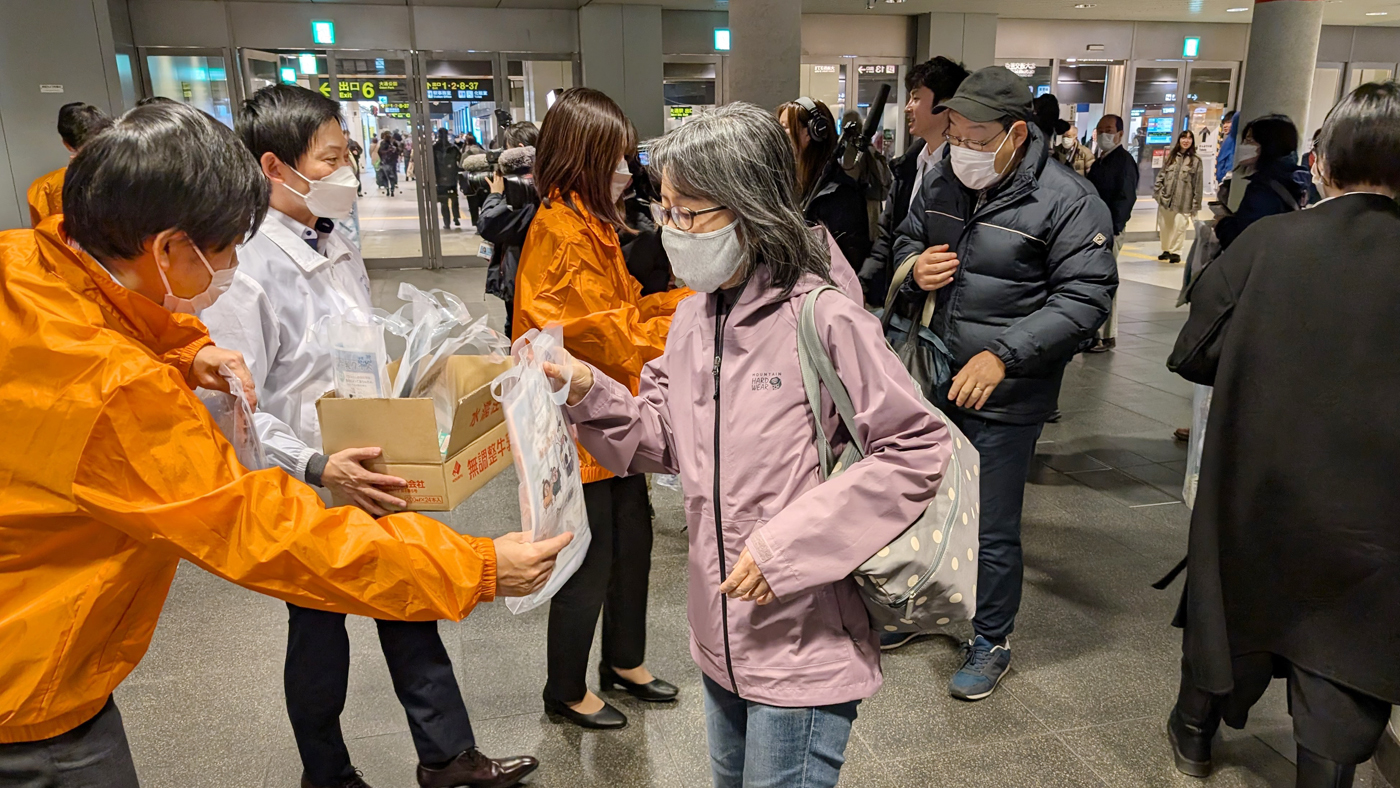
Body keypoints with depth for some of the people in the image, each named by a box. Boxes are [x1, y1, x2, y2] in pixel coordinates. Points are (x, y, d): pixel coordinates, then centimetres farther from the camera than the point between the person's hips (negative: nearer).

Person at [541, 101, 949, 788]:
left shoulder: (825, 319, -20)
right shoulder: (692, 319, 3)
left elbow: (918, 449, -20)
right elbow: (665, 440, 7)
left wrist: (789, 543, -23)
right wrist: (591, 393, -11)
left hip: (804, 645, -7)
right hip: (721, 630, 7)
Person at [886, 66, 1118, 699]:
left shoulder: (1068, 201, -14)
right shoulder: (941, 179, 3)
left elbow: (1085, 297, -17)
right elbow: (907, 239, 19)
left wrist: (1003, 355, -26)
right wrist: (915, 268, -7)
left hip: (1004, 395, -6)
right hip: (934, 381, 6)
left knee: (992, 530, 6)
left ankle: (991, 643, 29)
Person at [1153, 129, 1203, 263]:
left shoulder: (1195, 161, 0)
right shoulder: (1171, 157, 11)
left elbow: (1198, 184, -1)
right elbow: (1161, 175, 11)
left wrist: (1195, 204, -4)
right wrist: (1157, 192, 0)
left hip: (1183, 202, -3)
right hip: (1166, 198, 3)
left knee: (1179, 227, -6)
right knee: (1165, 226, 10)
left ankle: (1175, 252, 6)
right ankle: (1166, 250, 24)